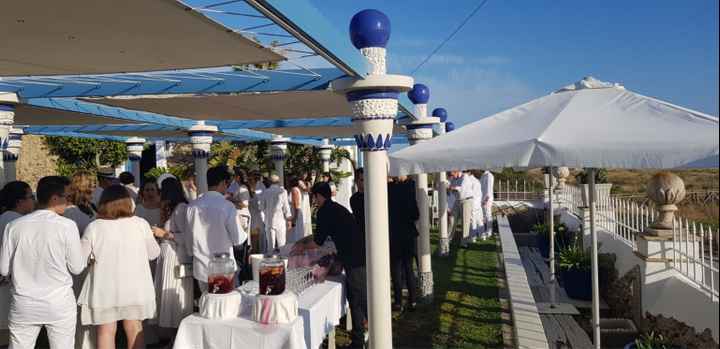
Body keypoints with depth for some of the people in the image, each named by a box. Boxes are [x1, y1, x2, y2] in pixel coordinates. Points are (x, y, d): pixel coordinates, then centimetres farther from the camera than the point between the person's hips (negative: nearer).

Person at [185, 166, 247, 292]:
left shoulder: (193, 206, -2)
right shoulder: (227, 206, -15)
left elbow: (189, 239, 8)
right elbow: (238, 239, -10)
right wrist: (245, 233, 10)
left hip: (200, 268, 4)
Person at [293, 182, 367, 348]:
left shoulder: (325, 211, -9)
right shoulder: (336, 208, 19)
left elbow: (318, 241, -6)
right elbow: (322, 234, 33)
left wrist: (303, 247, 11)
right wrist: (304, 240, 35)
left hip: (355, 260, -9)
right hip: (359, 257, 9)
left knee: (362, 300, -3)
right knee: (355, 299, 17)